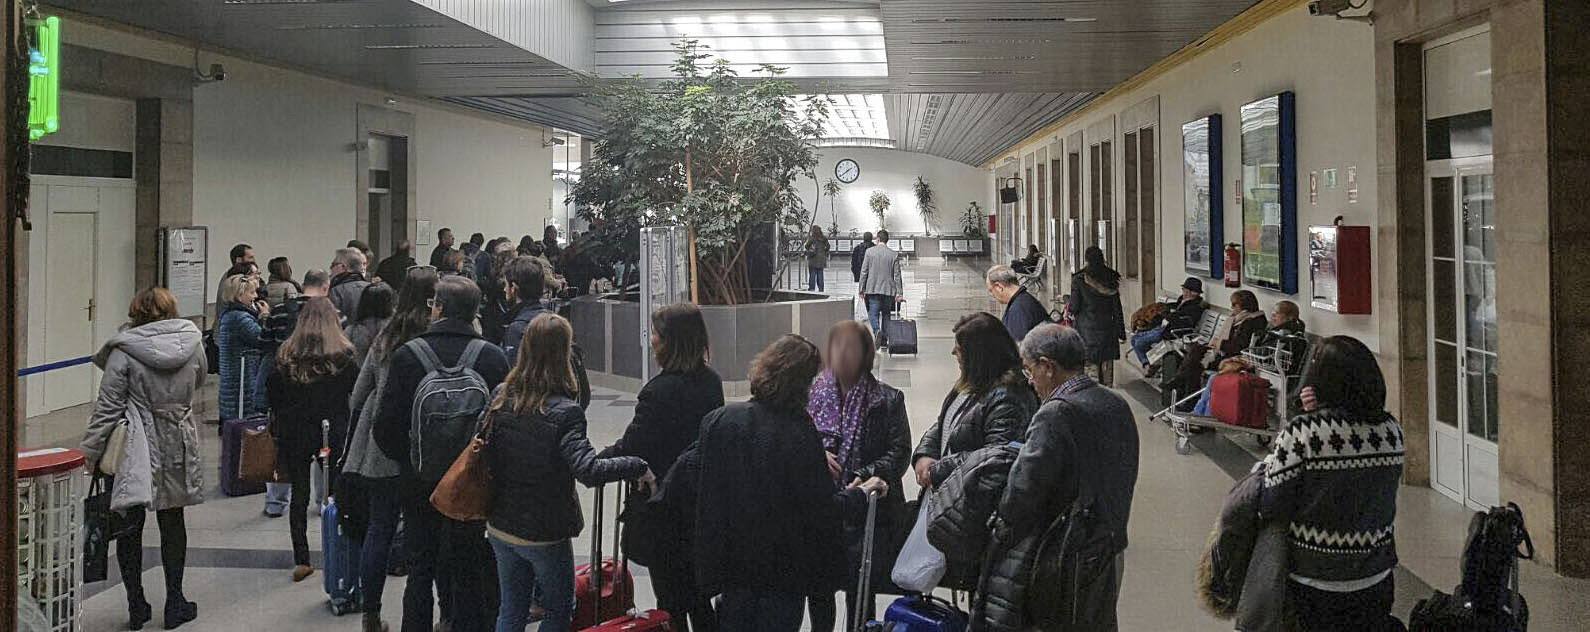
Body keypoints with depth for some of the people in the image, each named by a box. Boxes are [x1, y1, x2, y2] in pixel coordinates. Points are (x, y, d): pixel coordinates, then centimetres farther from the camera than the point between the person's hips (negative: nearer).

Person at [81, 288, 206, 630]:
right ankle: (175, 603, 18)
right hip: (178, 450, 3)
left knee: (130, 525, 9)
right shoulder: (192, 342, -1)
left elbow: (107, 407, -13)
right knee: (172, 522, 14)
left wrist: (89, 452, -8)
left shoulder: (124, 352, -12)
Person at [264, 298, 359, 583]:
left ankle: (301, 560, 6)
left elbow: (272, 391, 2)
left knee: (299, 495, 8)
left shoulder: (287, 355, -2)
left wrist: (280, 424, 13)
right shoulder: (343, 355, -8)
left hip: (295, 434, 2)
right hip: (333, 433, -1)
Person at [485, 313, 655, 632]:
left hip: (500, 526, 6)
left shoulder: (501, 398, -3)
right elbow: (589, 471, -33)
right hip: (546, 533, -6)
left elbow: (485, 456, 5)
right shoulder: (564, 413, -23)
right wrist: (638, 466, -25)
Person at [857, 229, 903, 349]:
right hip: (888, 290, 2)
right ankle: (884, 339, 17)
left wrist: (862, 289, 4)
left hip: (873, 289, -2)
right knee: (886, 314, 14)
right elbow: (897, 275, 1)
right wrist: (899, 293, 4)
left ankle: (877, 330, -28)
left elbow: (864, 272, -2)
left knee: (873, 313, -1)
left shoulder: (869, 251, -3)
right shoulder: (894, 254, 1)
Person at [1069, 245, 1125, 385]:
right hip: (1108, 329, 3)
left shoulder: (1079, 279, -8)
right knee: (1107, 365, 10)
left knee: (1091, 365, 0)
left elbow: (1074, 307, -9)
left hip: (1087, 329, -3)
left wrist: (1068, 307, 15)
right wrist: (1121, 332, 9)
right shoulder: (1111, 279, 3)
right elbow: (1117, 308, 5)